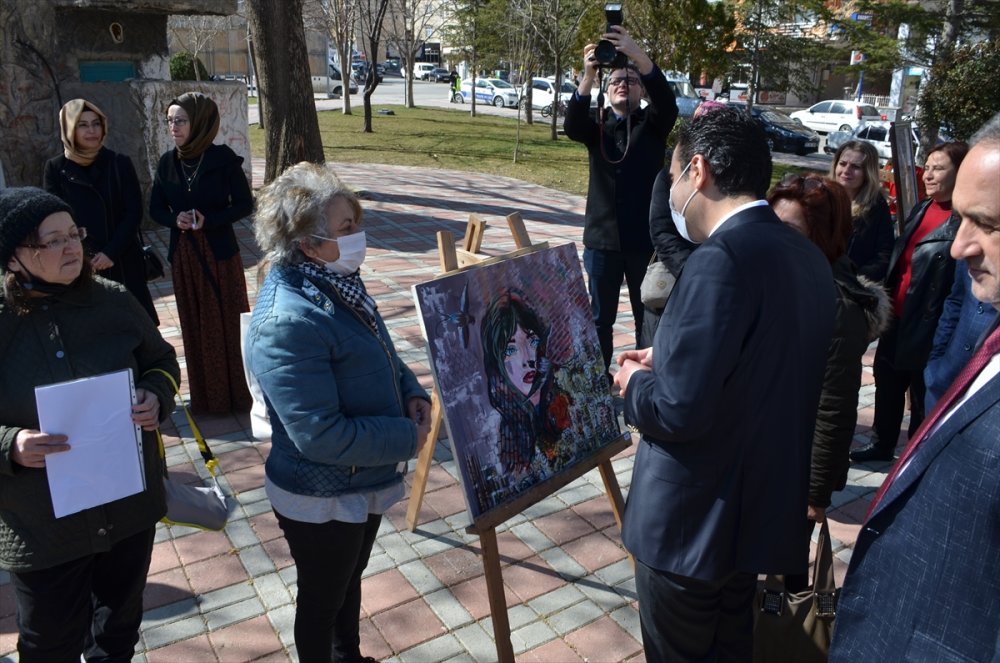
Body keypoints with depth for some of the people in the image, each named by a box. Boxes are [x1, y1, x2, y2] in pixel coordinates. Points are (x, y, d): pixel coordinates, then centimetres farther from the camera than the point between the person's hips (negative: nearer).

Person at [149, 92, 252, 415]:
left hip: (219, 251, -4)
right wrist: (175, 219, -12)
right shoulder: (168, 162, 4)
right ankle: (205, 395, 22)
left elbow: (244, 204, -6)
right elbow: (156, 208, 9)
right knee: (194, 325, 9)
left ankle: (238, 393, 17)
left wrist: (209, 220, -19)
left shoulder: (222, 158, -8)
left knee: (228, 321, 3)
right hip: (183, 253, 4)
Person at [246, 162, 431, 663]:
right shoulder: (286, 322, -31)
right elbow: (321, 435, -32)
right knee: (322, 600, 19)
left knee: (350, 581, 30)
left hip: (365, 484, 9)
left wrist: (412, 394, -6)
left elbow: (381, 354, 12)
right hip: (322, 502, -9)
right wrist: (407, 437, -22)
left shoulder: (336, 282, -3)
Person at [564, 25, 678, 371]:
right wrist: (588, 76, -33)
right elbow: (572, 125, -15)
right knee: (600, 316, 10)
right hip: (602, 237, 1)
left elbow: (666, 101, -18)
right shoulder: (597, 126, 7)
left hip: (645, 238, -1)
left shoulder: (653, 124, 4)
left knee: (648, 316, 7)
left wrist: (638, 56, -35)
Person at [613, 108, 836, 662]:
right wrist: (668, 360, 9)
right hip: (761, 507, 8)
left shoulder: (722, 258, -26)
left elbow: (679, 410, -29)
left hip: (693, 518, -8)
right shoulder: (806, 256, 3)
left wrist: (636, 383, -8)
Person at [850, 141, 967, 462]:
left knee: (921, 393, 7)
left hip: (927, 327, -8)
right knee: (886, 380, 21)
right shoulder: (921, 209, 9)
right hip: (897, 318, 8)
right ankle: (882, 442, 40)